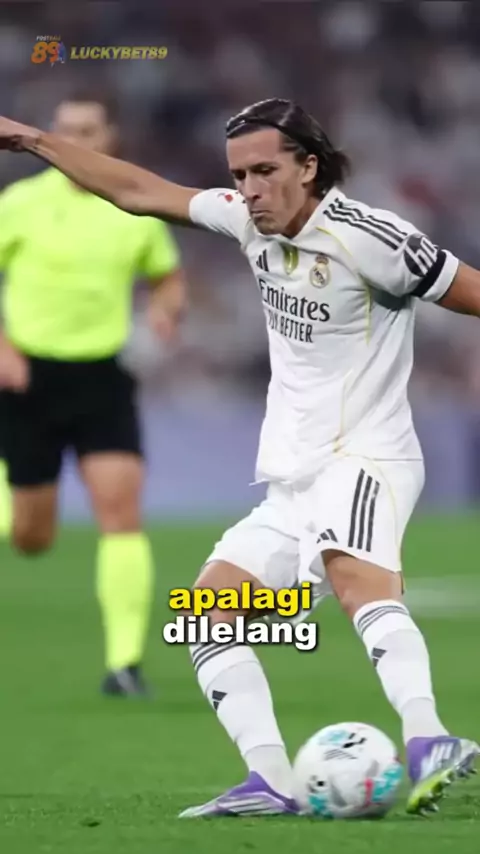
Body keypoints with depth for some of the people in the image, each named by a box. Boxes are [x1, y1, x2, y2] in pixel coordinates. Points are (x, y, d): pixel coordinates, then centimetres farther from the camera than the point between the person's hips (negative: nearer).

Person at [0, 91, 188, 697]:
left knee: (121, 507, -16)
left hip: (102, 378, 1)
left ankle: (125, 660, -14)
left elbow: (169, 279, 16)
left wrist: (166, 308, -7)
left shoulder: (138, 210, 3)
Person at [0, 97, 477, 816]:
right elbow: (139, 192, 18)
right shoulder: (250, 219, 7)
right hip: (294, 479, 9)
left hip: (364, 458, -9)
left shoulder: (368, 238, -15)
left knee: (352, 570, -36)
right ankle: (271, 779, -8)